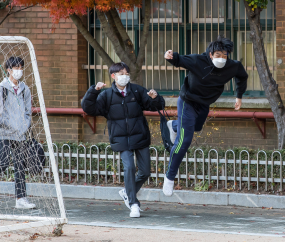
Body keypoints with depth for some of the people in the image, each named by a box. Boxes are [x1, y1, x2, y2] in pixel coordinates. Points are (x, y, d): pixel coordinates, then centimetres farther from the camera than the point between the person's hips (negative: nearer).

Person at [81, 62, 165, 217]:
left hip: (140, 137, 2)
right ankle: (133, 204, -10)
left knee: (145, 172, 5)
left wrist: (155, 98, -18)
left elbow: (157, 106, 5)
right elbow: (88, 108, -9)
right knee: (129, 167, -20)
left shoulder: (137, 91, 3)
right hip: (122, 139, -2)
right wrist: (94, 91, -22)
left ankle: (127, 193, 32)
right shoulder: (106, 95, 0)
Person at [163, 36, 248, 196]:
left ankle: (174, 126, 70)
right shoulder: (198, 61, -32)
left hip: (204, 105, 6)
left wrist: (239, 96, 8)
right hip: (188, 103, -6)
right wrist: (171, 57, -44)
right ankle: (170, 177, 3)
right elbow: (179, 61, -21)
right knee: (184, 141, -13)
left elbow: (242, 76, 4)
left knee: (197, 128, 34)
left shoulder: (233, 67, -19)